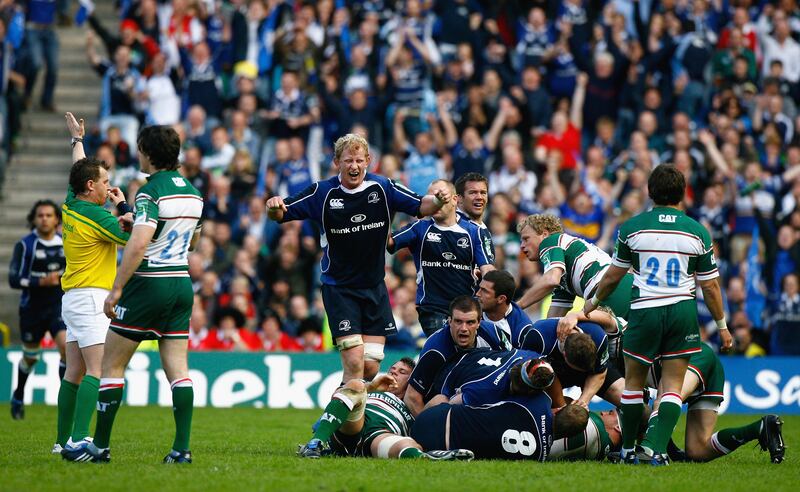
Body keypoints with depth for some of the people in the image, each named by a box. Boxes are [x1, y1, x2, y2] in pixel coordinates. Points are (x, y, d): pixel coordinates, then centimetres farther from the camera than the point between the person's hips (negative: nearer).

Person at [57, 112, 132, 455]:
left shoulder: (71, 205, 9)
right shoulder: (95, 216, -15)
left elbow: (78, 169, 28)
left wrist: (77, 138, 42)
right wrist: (122, 205, 2)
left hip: (73, 297, 10)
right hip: (90, 296, -10)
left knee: (74, 372, 9)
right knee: (96, 370, -16)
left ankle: (63, 439, 9)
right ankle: (78, 438, -26)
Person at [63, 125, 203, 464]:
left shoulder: (151, 192, -15)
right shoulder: (192, 192, 10)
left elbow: (138, 243, -26)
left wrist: (116, 289, -23)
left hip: (148, 284, -7)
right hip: (182, 284, 7)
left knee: (111, 364, 3)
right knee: (178, 369, 4)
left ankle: (100, 446, 5)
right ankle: (182, 448, -4)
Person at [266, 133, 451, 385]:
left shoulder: (383, 188, -5)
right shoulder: (323, 192, -9)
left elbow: (421, 207, -3)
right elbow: (280, 215, -5)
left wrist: (438, 200, -25)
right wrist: (274, 206, -29)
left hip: (375, 287, 3)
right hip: (338, 287, -3)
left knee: (371, 368, 1)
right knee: (354, 362, -16)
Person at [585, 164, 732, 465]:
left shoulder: (632, 228, 0)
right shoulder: (698, 232, 1)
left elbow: (613, 275, 9)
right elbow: (710, 285, 4)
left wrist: (594, 302, 27)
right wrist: (722, 326, 14)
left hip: (644, 311, -1)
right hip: (683, 311, 1)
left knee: (634, 381, 13)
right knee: (672, 385, 3)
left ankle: (628, 449, 17)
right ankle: (656, 448, -11)